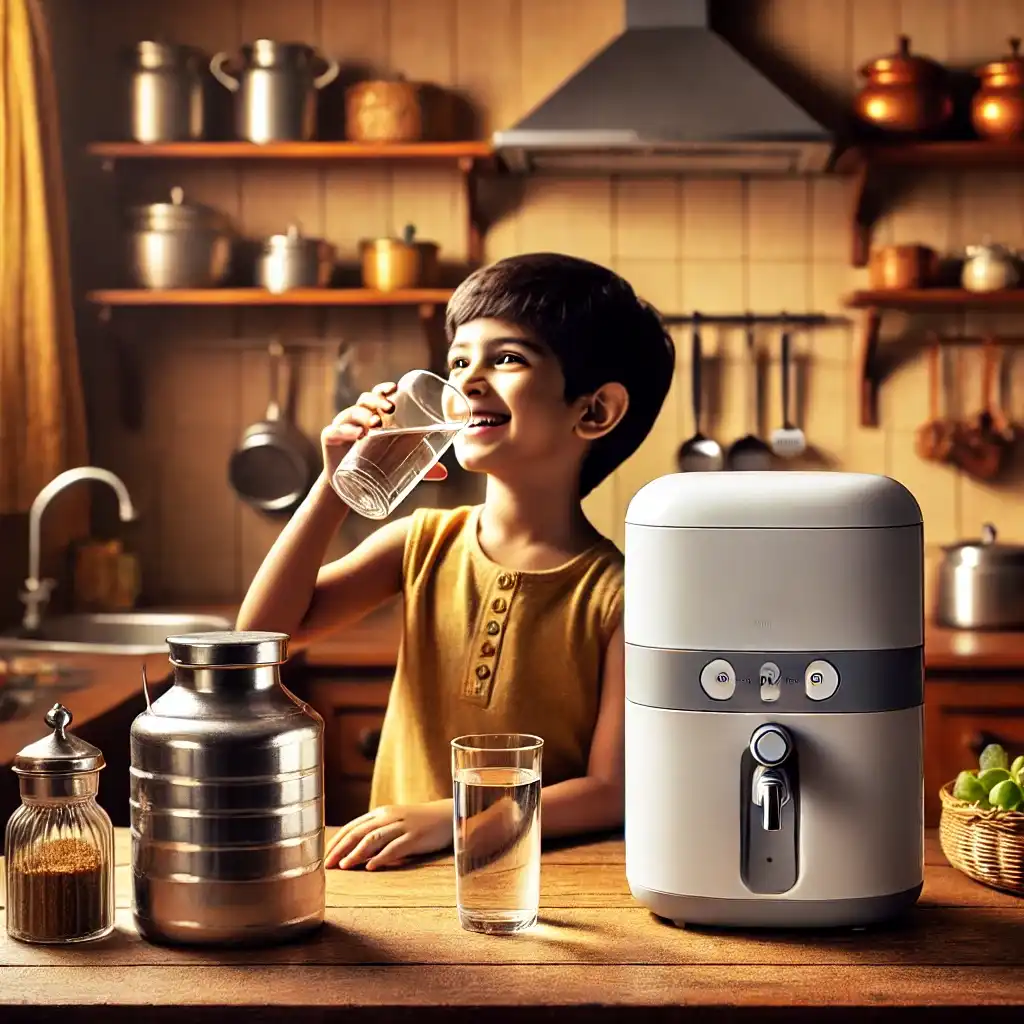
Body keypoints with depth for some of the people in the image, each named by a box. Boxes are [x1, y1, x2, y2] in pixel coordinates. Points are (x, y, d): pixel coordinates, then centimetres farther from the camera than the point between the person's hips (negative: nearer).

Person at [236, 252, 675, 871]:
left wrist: (451, 816, -22)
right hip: (406, 873, 2)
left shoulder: (613, 593, -9)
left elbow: (612, 791, -11)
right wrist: (336, 487, -6)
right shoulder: (423, 544, 5)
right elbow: (264, 630, 1)